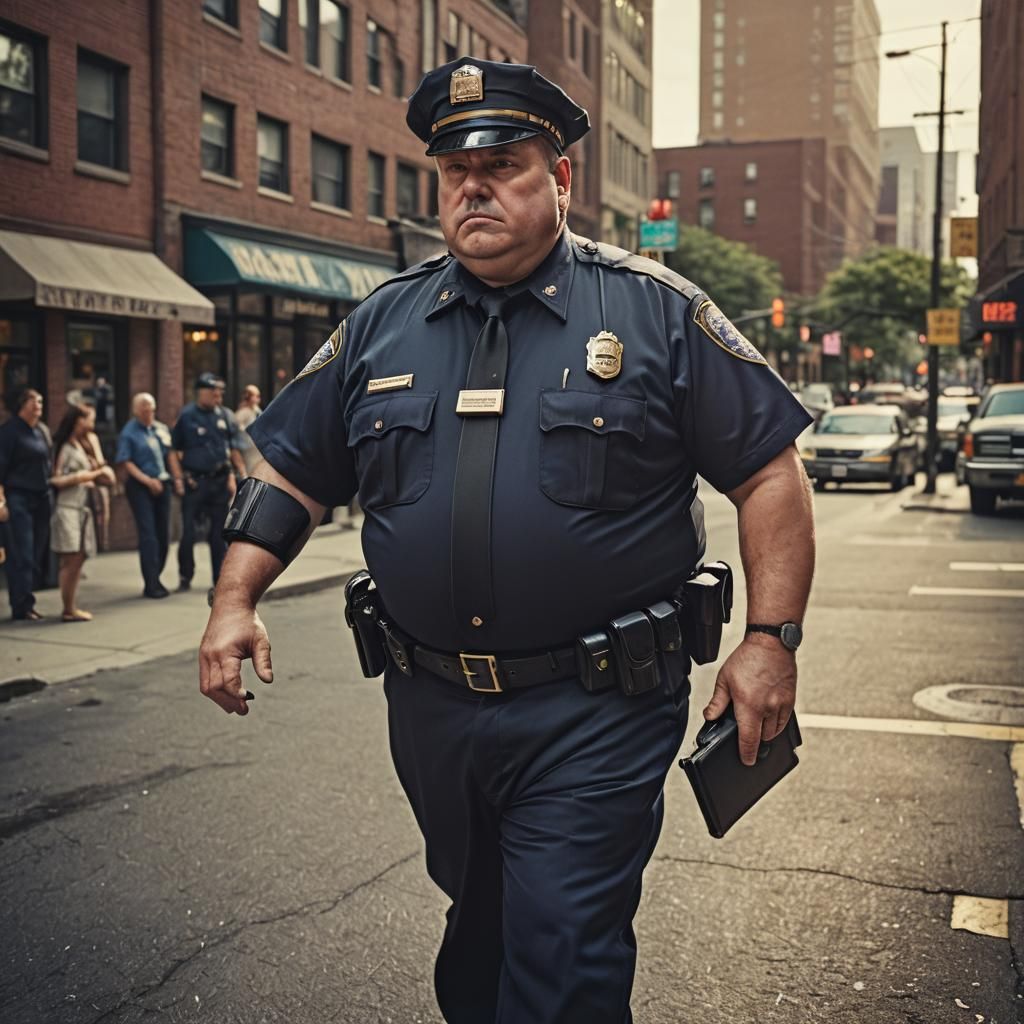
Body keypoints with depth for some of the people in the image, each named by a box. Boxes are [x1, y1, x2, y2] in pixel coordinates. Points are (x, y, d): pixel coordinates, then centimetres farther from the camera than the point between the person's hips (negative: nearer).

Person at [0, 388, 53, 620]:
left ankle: (25, 603, 14)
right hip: (19, 498, -7)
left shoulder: (42, 431, 15)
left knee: (39, 554, 5)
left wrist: (51, 494, 17)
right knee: (22, 555, -6)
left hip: (41, 498, 7)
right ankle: (21, 606, -1)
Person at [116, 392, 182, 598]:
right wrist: (147, 480, -17)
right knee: (148, 534, -9)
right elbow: (125, 463, -10)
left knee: (163, 533, 8)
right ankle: (151, 584, -6)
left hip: (162, 485, 6)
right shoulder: (128, 433, -4)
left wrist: (177, 478, 4)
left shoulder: (162, 429, 12)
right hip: (140, 488, -6)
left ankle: (154, 579, 21)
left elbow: (171, 454, 14)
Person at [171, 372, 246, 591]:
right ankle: (185, 577, 15)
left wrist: (242, 474, 2)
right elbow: (175, 449, 2)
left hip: (220, 481, 3)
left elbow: (234, 449, 9)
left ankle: (220, 579, 16)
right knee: (189, 532, -1)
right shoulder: (186, 416, -2)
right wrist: (178, 478, -4)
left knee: (219, 532, 8)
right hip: (194, 481, -3)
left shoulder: (225, 416, 6)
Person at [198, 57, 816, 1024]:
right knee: (477, 926, 24)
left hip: (596, 714, -4)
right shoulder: (380, 324, 6)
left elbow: (768, 475, -3)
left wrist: (771, 638, -9)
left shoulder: (656, 311, -5)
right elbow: (291, 471, 11)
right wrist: (235, 600, 0)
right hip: (431, 707, 5)